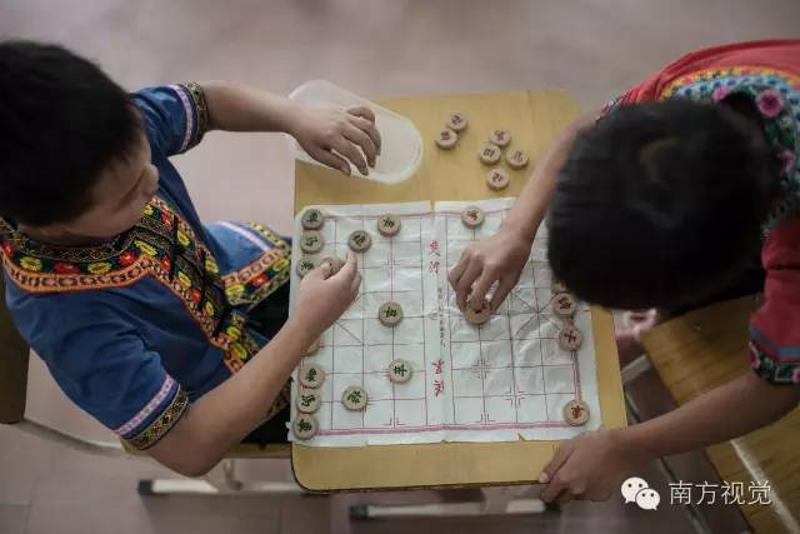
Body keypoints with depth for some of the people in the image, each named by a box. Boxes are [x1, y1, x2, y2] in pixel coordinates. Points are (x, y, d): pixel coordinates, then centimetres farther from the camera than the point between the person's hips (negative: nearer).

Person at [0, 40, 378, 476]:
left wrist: (299, 119, -28)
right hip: (228, 380, -4)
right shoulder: (74, 323, -42)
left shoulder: (114, 144, -29)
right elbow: (192, 449, -33)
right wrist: (307, 326, -34)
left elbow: (212, 100, -9)